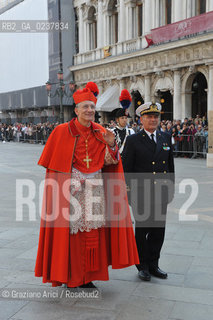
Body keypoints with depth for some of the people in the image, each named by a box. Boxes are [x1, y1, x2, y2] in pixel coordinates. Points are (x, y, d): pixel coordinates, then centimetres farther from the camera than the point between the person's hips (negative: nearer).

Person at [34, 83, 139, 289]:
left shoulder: (100, 133, 7)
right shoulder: (62, 131, -3)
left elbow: (109, 163, 5)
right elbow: (53, 164, 1)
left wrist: (111, 146, -12)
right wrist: (70, 178, -7)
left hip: (95, 189, 4)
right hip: (70, 188, -3)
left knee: (92, 231, 5)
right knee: (70, 232, 0)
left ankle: (87, 277, 18)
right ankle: (70, 278, 15)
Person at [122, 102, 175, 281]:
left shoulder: (166, 138, 11)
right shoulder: (133, 140, -2)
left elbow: (171, 166, 15)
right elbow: (126, 169, -2)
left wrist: (171, 189, 11)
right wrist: (131, 191, -6)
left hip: (161, 193, 4)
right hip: (141, 194, -4)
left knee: (158, 230, 9)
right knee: (142, 230, 6)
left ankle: (153, 264, 24)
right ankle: (143, 266, 20)